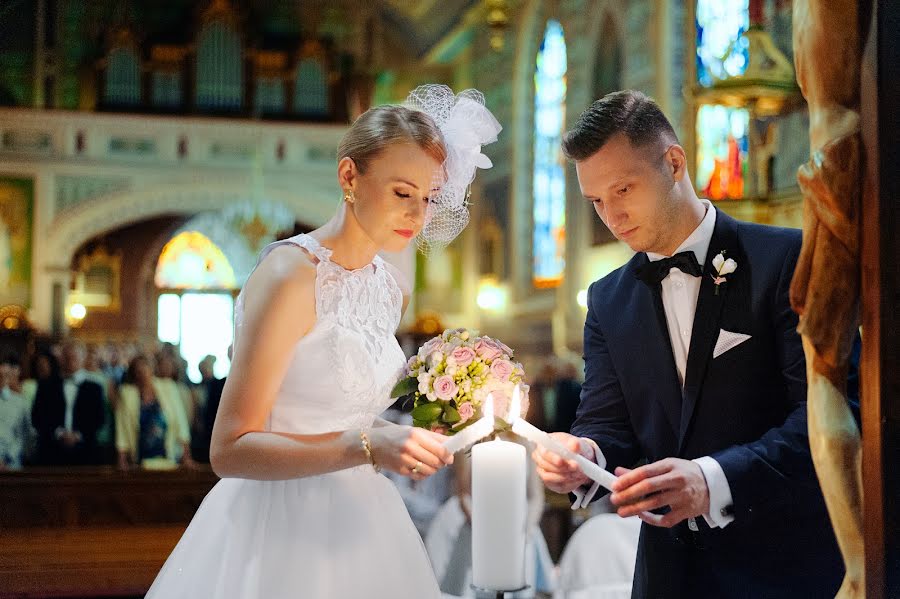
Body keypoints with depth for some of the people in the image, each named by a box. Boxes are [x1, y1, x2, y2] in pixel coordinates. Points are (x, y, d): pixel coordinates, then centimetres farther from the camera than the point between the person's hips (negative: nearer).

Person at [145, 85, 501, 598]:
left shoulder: (395, 288, 6)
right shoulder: (290, 273, -17)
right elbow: (230, 449, -20)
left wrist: (408, 439, 2)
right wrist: (366, 446, -28)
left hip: (357, 519, 8)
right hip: (281, 526, -8)